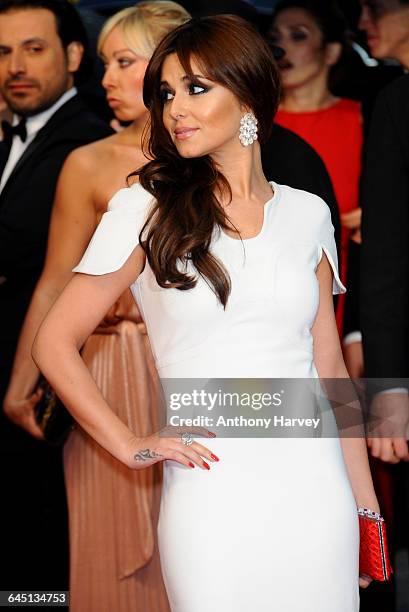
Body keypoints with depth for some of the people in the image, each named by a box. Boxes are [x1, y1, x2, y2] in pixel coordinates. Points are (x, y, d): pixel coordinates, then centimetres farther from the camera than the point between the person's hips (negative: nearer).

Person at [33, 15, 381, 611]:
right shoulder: (146, 209, 0)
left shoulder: (307, 214, 8)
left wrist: (367, 506, 9)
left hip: (315, 489, 3)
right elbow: (55, 343, 1)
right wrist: (129, 445, -5)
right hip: (210, 500, -3)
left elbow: (329, 368, 11)